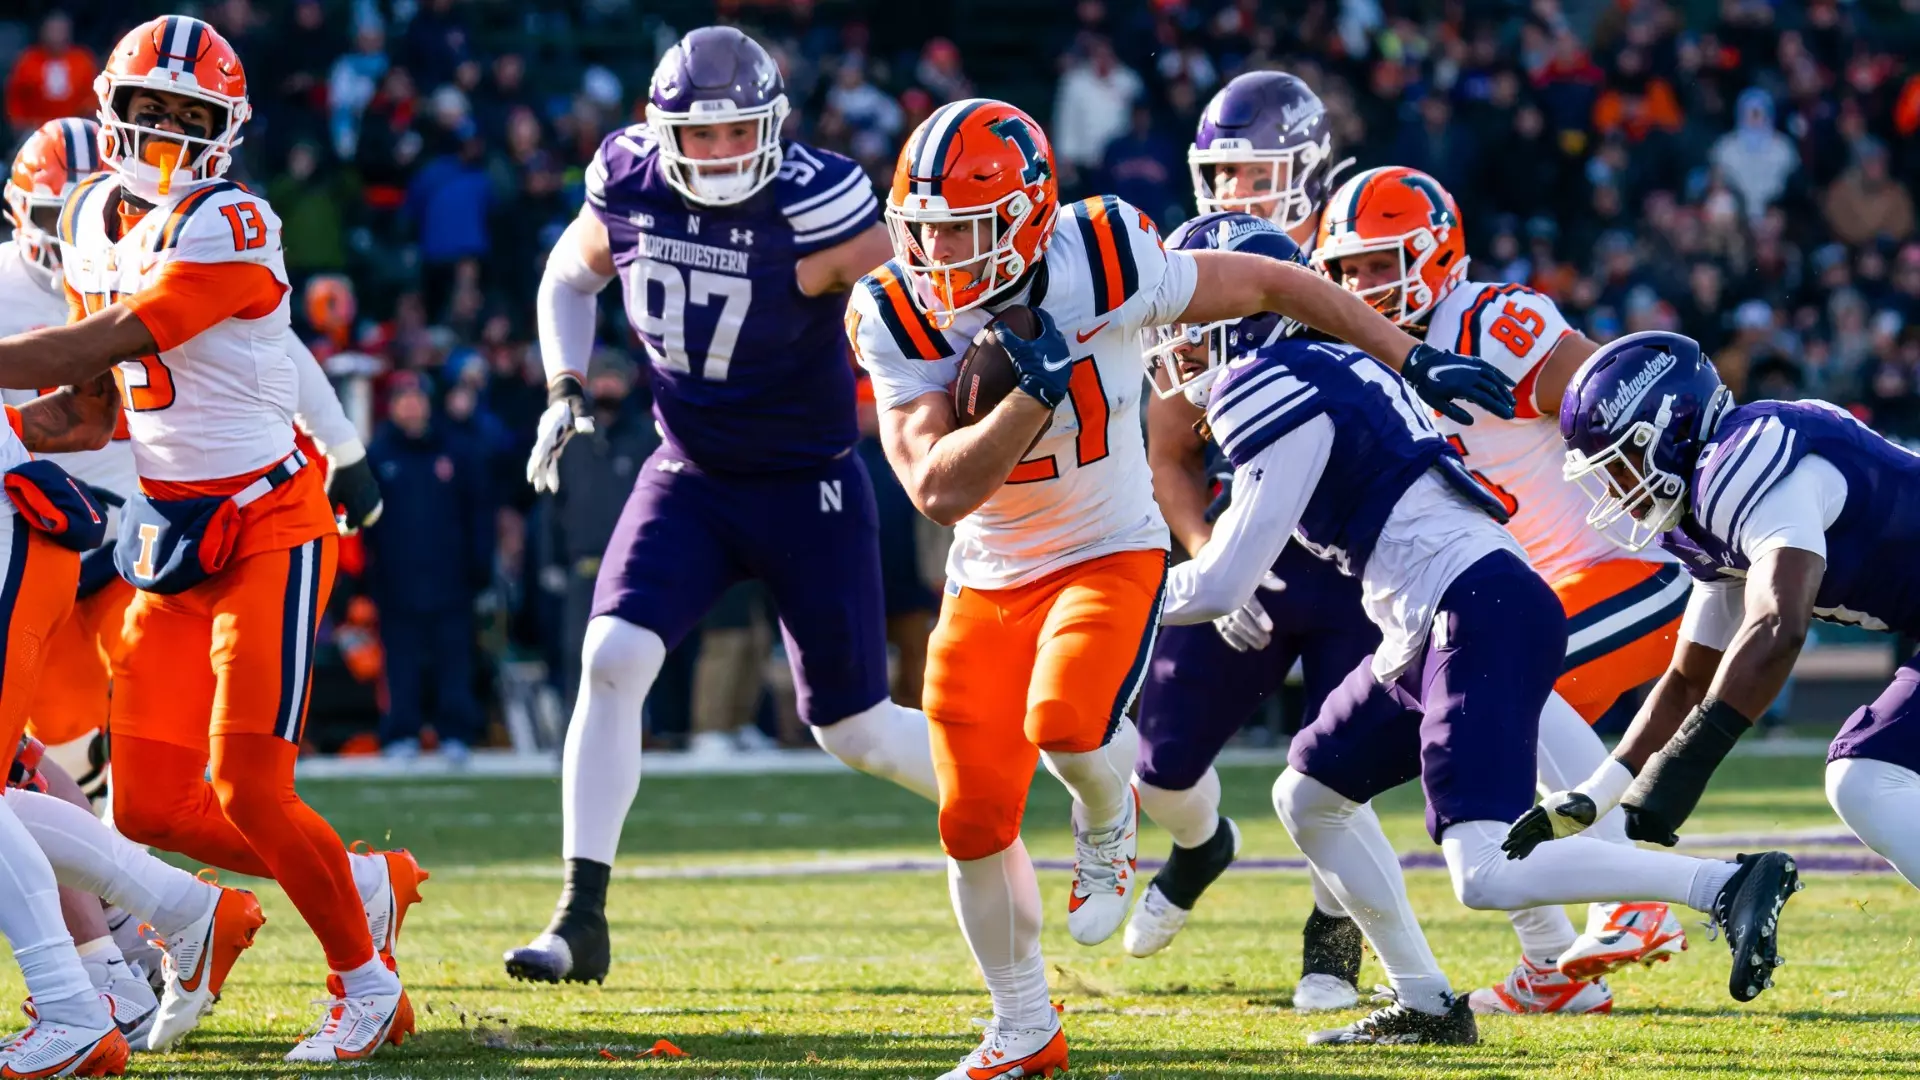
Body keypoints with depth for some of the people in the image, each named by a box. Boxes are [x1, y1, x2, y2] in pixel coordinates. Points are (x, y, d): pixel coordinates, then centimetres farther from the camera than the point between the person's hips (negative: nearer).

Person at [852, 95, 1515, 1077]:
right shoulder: (899, 318, -16)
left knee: (1065, 721, -31)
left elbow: (1268, 285, -7)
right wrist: (1036, 392, -34)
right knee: (974, 820, -1)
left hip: (1108, 555, -3)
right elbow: (939, 491, -23)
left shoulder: (1100, 267, -21)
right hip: (987, 580, 3)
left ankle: (1107, 824, 6)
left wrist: (1413, 361, 0)